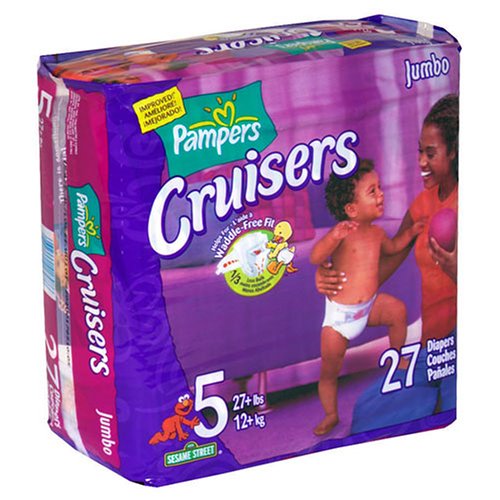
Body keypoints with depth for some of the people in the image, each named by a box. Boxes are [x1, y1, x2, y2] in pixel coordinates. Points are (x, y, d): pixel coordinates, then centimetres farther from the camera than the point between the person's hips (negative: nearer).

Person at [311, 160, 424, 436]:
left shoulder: (376, 233, -1)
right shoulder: (343, 232, -23)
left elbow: (391, 247, 25)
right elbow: (315, 258, -38)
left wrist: (410, 232, 11)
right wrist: (333, 238, -54)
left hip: (369, 305, 5)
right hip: (339, 313, -5)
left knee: (397, 309, -21)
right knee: (329, 372, 1)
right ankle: (331, 415, 25)